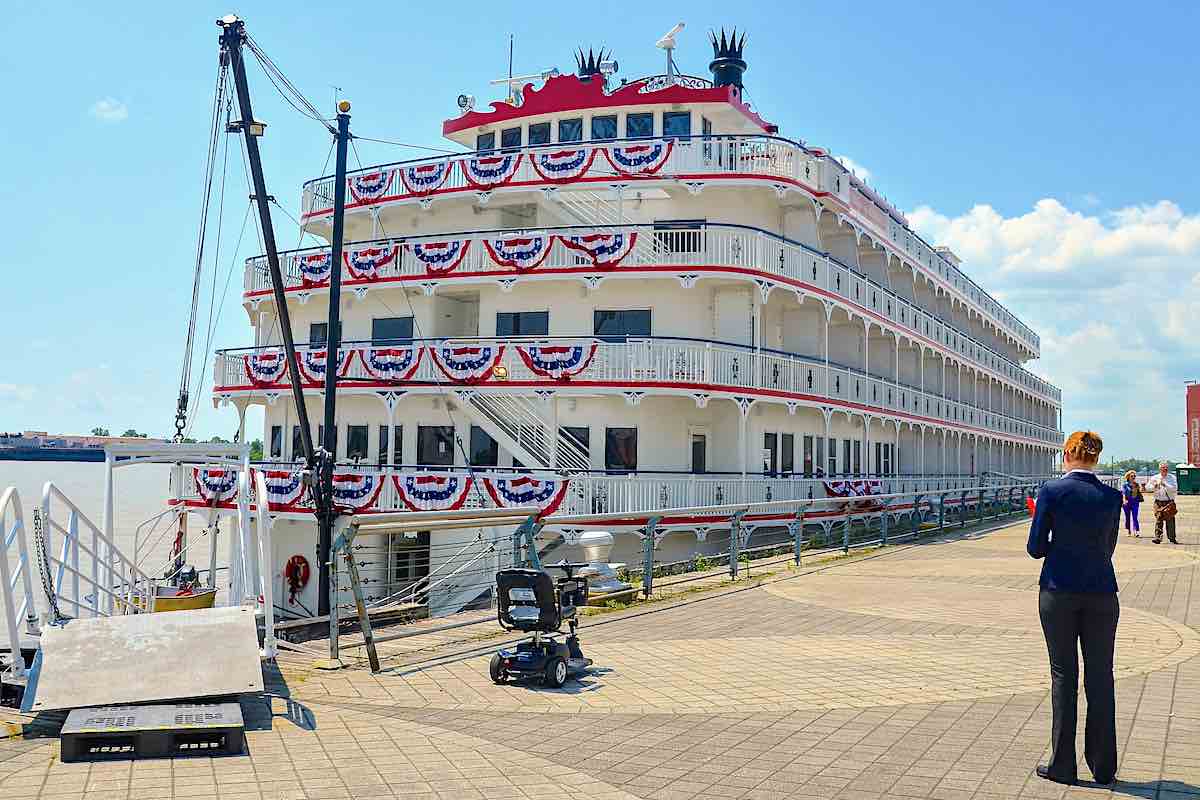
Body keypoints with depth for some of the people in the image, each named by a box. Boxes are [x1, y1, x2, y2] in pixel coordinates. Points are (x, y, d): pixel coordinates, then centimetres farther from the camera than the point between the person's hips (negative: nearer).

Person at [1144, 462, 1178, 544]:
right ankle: (1157, 538, -8)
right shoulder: (1155, 478, 7)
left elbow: (1174, 488, -11)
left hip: (1169, 502, 0)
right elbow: (1147, 488, 6)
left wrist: (1165, 484, -21)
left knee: (1170, 520, 2)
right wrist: (1155, 486, -11)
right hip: (1159, 502, 0)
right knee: (1158, 520, -7)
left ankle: (1172, 538, 11)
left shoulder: (1172, 478, 3)